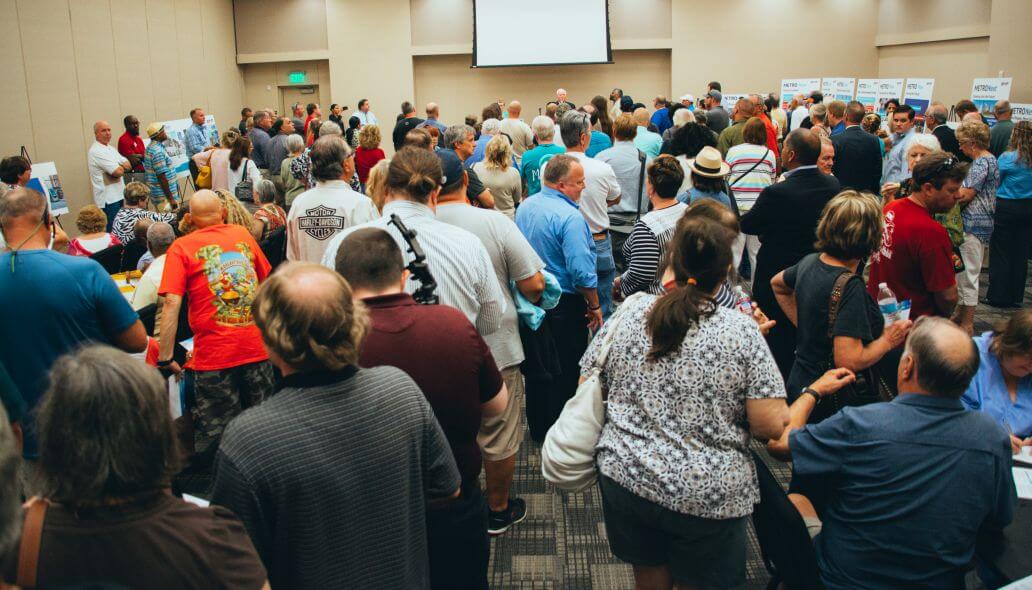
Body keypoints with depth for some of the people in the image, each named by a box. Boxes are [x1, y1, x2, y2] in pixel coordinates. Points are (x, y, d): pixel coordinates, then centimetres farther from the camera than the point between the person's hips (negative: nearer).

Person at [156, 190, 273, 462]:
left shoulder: (181, 248, -3)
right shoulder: (243, 234, 9)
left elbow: (171, 304, -13)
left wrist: (165, 358, -11)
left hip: (214, 355, -4)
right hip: (257, 348, 4)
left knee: (214, 434, 8)